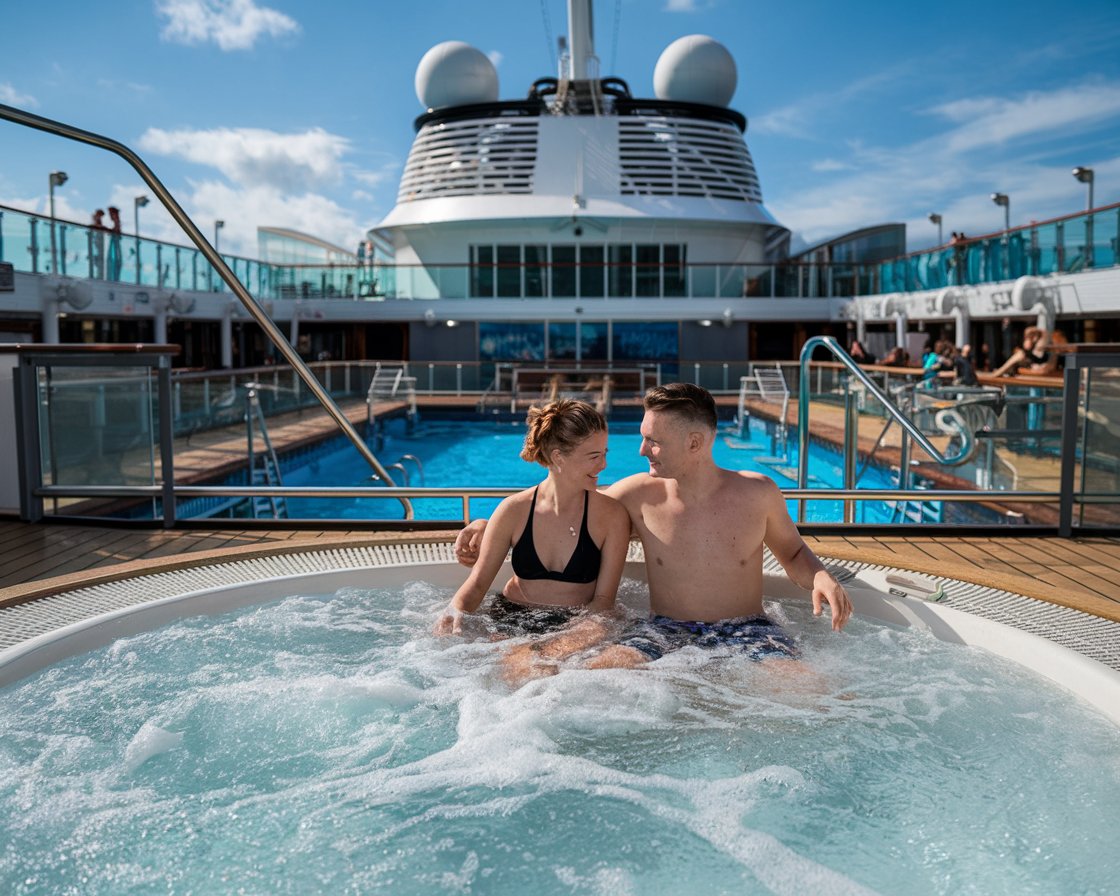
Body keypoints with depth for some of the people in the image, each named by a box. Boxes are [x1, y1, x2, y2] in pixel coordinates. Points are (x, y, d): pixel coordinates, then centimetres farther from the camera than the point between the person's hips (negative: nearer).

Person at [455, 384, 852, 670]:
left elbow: (793, 552, 16)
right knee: (601, 673, -29)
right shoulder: (639, 495, -2)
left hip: (746, 630, 1)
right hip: (666, 630, 0)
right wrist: (491, 527, 2)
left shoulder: (758, 493, -2)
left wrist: (820, 577, -8)